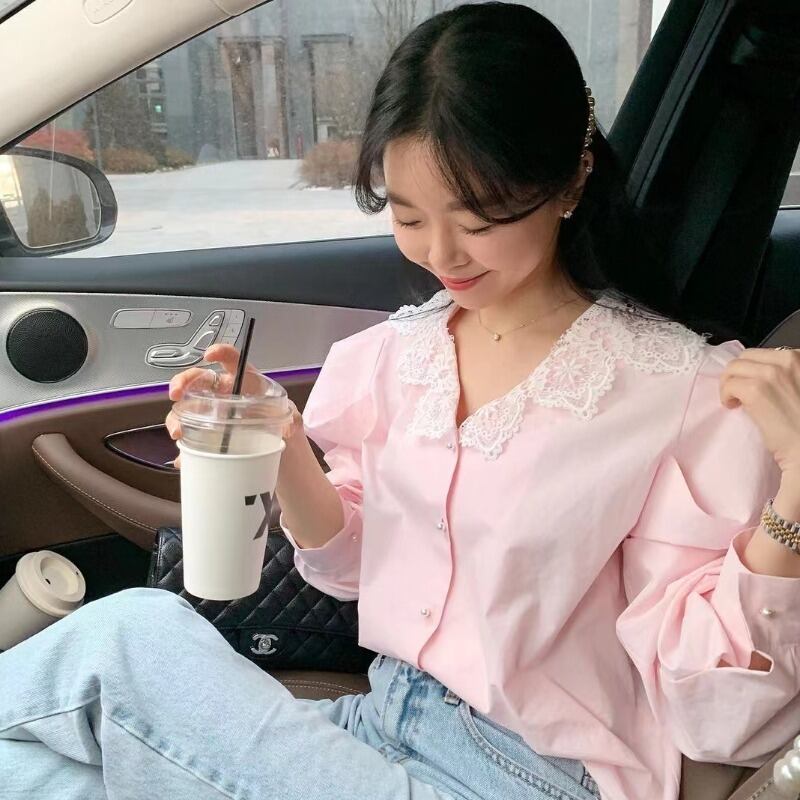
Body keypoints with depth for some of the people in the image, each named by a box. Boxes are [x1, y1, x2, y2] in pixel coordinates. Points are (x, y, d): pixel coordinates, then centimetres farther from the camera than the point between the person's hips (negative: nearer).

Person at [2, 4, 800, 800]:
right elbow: (353, 565, 8)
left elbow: (714, 718, -14)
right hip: (383, 725, 5)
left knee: (129, 639, -17)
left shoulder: (685, 393, -16)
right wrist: (284, 452, -11)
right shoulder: (396, 352, -1)